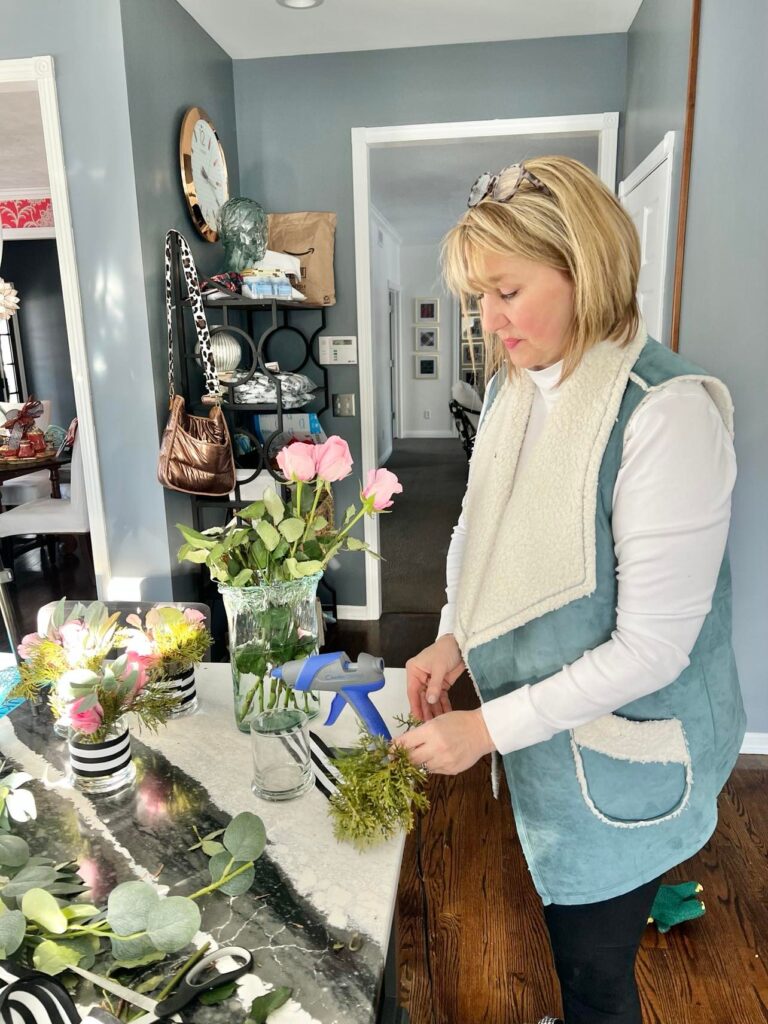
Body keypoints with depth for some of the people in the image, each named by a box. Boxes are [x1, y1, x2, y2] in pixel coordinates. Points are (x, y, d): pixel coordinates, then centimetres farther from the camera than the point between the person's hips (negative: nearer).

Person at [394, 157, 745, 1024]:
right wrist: (455, 639, -5)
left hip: (622, 755, -6)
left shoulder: (667, 413, -26)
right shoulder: (514, 386, -2)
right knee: (565, 929, 28)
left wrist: (488, 728, -21)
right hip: (539, 726, 7)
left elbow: (650, 648, -25)